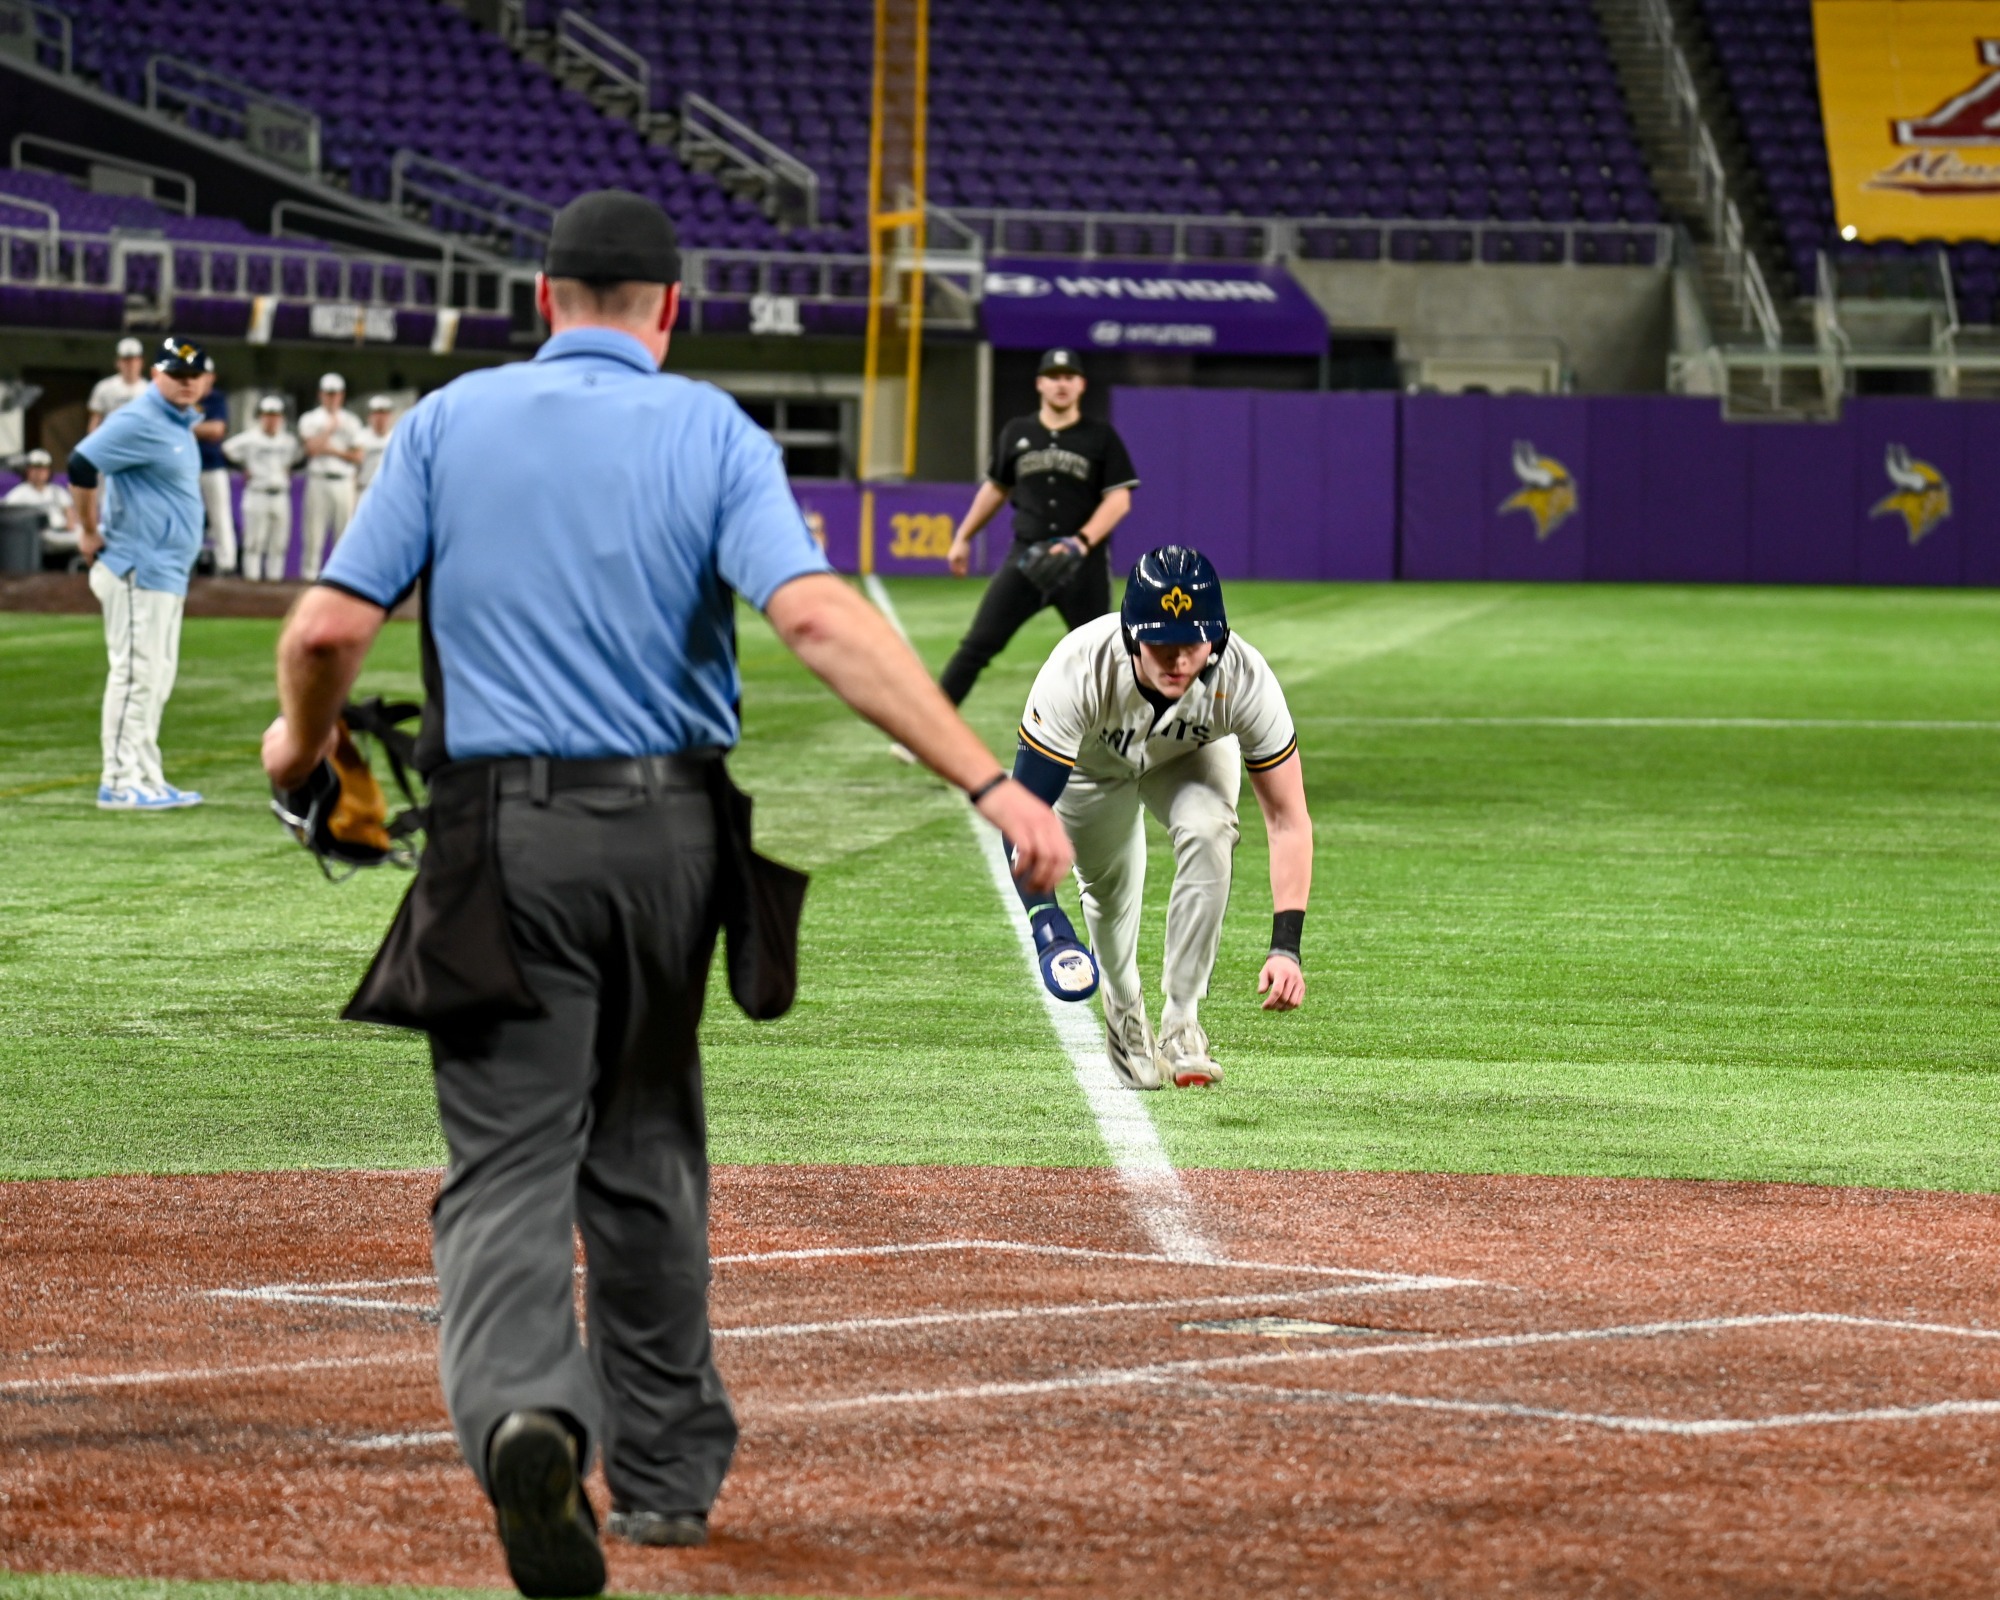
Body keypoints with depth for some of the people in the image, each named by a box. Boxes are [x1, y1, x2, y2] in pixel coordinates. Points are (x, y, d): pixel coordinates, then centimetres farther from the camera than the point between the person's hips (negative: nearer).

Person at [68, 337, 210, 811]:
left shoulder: (179, 424, 15)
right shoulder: (140, 421, -14)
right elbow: (82, 465, -22)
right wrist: (90, 533, -13)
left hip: (167, 573, 10)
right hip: (138, 571, -10)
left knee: (157, 677, 13)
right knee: (137, 673, -9)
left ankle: (147, 780, 19)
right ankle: (120, 784, -7)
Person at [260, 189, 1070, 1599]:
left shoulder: (450, 422, 4)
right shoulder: (714, 433, 0)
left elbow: (330, 625, -2)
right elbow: (816, 614, -16)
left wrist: (304, 738, 20)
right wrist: (988, 779, -20)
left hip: (503, 834, -1)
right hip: (669, 830, 1)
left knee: (510, 1165, -6)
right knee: (645, 1153, 18)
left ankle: (524, 1411, -34)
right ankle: (665, 1469, 27)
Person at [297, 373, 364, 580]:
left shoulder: (351, 421, 14)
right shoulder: (310, 419, 8)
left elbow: (357, 457, 9)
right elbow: (312, 448, -7)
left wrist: (333, 450, -5)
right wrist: (331, 428, -3)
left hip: (343, 482, 2)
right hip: (318, 480, -2)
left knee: (345, 528, -2)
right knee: (314, 528, -6)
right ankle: (309, 572, -4)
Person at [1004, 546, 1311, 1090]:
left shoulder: (1244, 679, -39)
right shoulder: (1079, 671, -43)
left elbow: (1288, 820, -33)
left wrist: (1286, 945, -41)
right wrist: (1045, 918, -51)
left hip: (1194, 752, 0)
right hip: (1092, 759, 0)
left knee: (1207, 831, -28)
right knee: (1109, 887, 3)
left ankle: (1182, 1024, -17)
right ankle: (1125, 1019, 37)